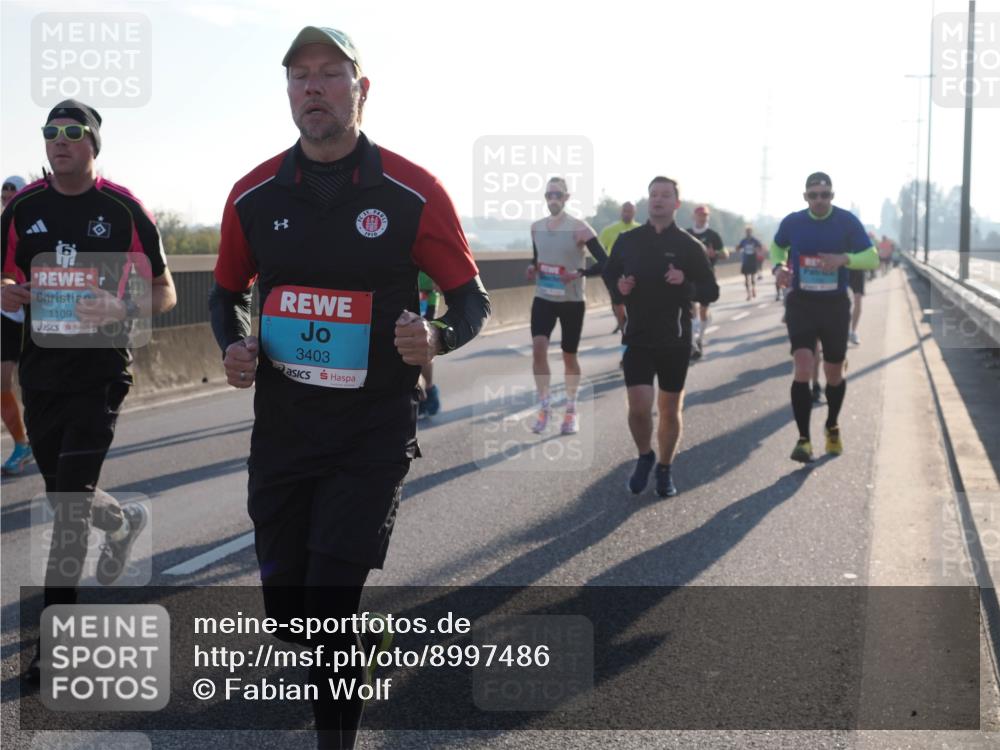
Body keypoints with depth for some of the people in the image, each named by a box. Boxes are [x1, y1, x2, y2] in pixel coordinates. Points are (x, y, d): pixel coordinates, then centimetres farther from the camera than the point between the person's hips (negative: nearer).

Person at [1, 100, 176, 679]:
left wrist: (121, 309, -21)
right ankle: (124, 521, 49)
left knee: (71, 501, -10)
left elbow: (166, 293, -1)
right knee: (60, 494, 15)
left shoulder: (122, 208, -5)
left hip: (101, 366, -5)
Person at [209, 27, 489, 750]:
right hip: (280, 425, 4)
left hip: (374, 431, -4)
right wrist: (235, 346, -4)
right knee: (285, 602, 12)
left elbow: (472, 298, 0)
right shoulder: (256, 194, 2)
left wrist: (437, 337, -22)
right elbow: (227, 293, 17)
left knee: (329, 609, -9)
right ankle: (355, 650, 46)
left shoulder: (413, 193, -8)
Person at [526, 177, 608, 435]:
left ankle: (571, 411, 25)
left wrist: (579, 274, -29)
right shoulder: (536, 227, 4)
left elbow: (605, 262, -14)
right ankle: (544, 408, -3)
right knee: (538, 347, -15)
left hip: (572, 300, -3)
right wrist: (532, 269, -2)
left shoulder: (579, 227, -12)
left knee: (569, 356, 7)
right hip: (543, 297, 3)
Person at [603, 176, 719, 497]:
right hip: (637, 338, 1)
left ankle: (665, 469, 26)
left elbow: (711, 291, 1)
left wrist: (686, 285, -19)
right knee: (639, 407, -10)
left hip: (675, 341, 0)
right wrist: (619, 287, -7)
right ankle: (644, 456, 18)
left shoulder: (689, 246, -1)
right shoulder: (628, 241, 4)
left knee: (670, 409, 7)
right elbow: (609, 275, 16)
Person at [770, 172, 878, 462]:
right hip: (801, 304, 0)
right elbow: (777, 247, 18)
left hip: (835, 305, 1)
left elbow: (872, 258, -5)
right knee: (803, 368, -17)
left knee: (834, 374, 11)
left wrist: (844, 258, -24)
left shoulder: (847, 222, -7)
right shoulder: (792, 222, -3)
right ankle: (803, 439, -11)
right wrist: (779, 266, -5)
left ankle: (832, 427, 38)